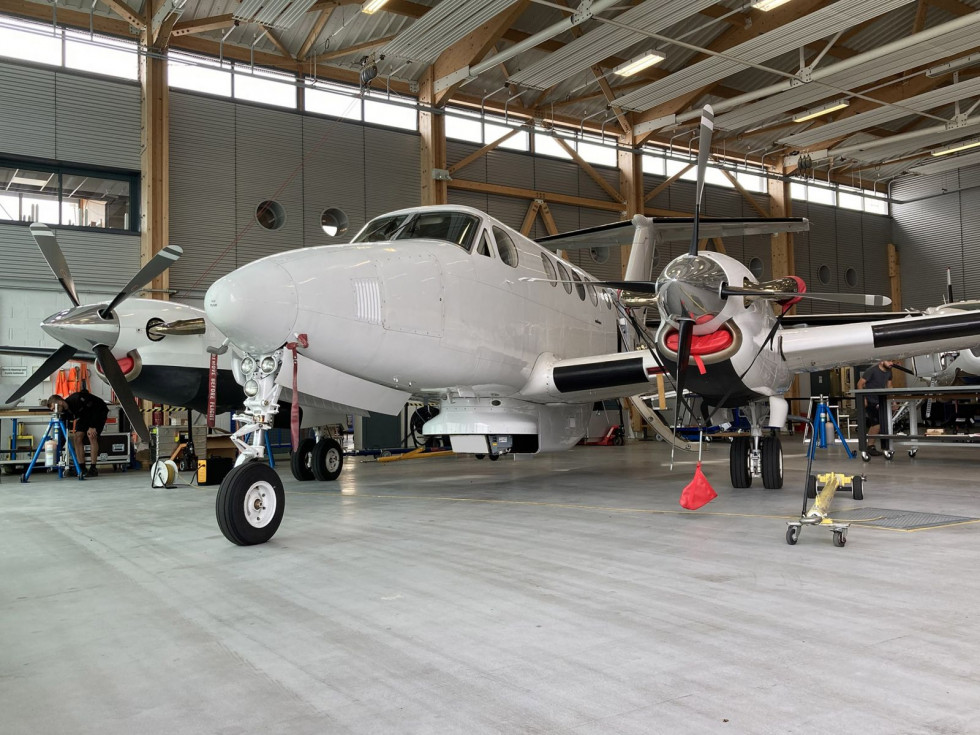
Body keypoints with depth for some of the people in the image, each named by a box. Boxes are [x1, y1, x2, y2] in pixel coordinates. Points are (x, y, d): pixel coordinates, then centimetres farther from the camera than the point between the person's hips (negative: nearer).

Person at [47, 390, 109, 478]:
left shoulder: (77, 399, -34)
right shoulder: (64, 412, -13)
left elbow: (95, 408, -27)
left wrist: (92, 427, -26)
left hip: (99, 411, -7)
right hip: (85, 414, 7)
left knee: (91, 436, -21)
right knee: (77, 437, -9)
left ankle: (93, 469, -17)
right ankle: (82, 468, -4)